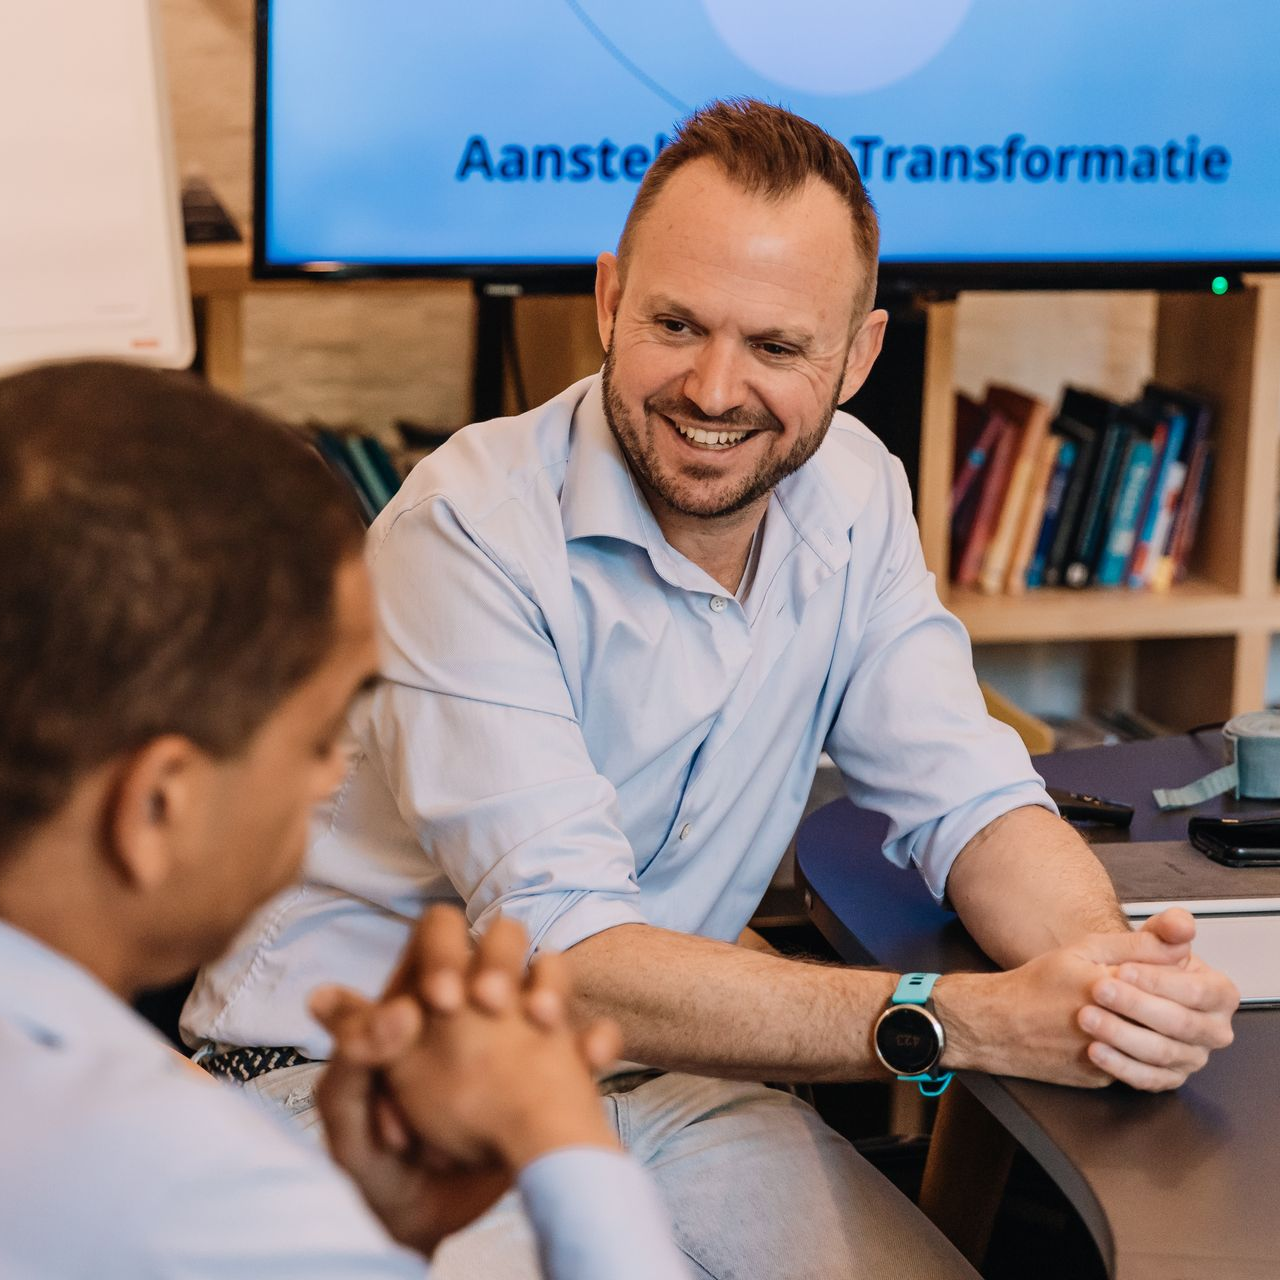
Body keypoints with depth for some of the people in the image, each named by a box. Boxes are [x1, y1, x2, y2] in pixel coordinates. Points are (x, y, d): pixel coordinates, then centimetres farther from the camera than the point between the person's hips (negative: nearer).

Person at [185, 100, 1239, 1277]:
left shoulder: (850, 493, -2)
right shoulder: (474, 527, -22)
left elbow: (968, 796, -2)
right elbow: (567, 957, -29)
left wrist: (1104, 962, -26)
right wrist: (974, 1020, -37)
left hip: (654, 1074, 5)